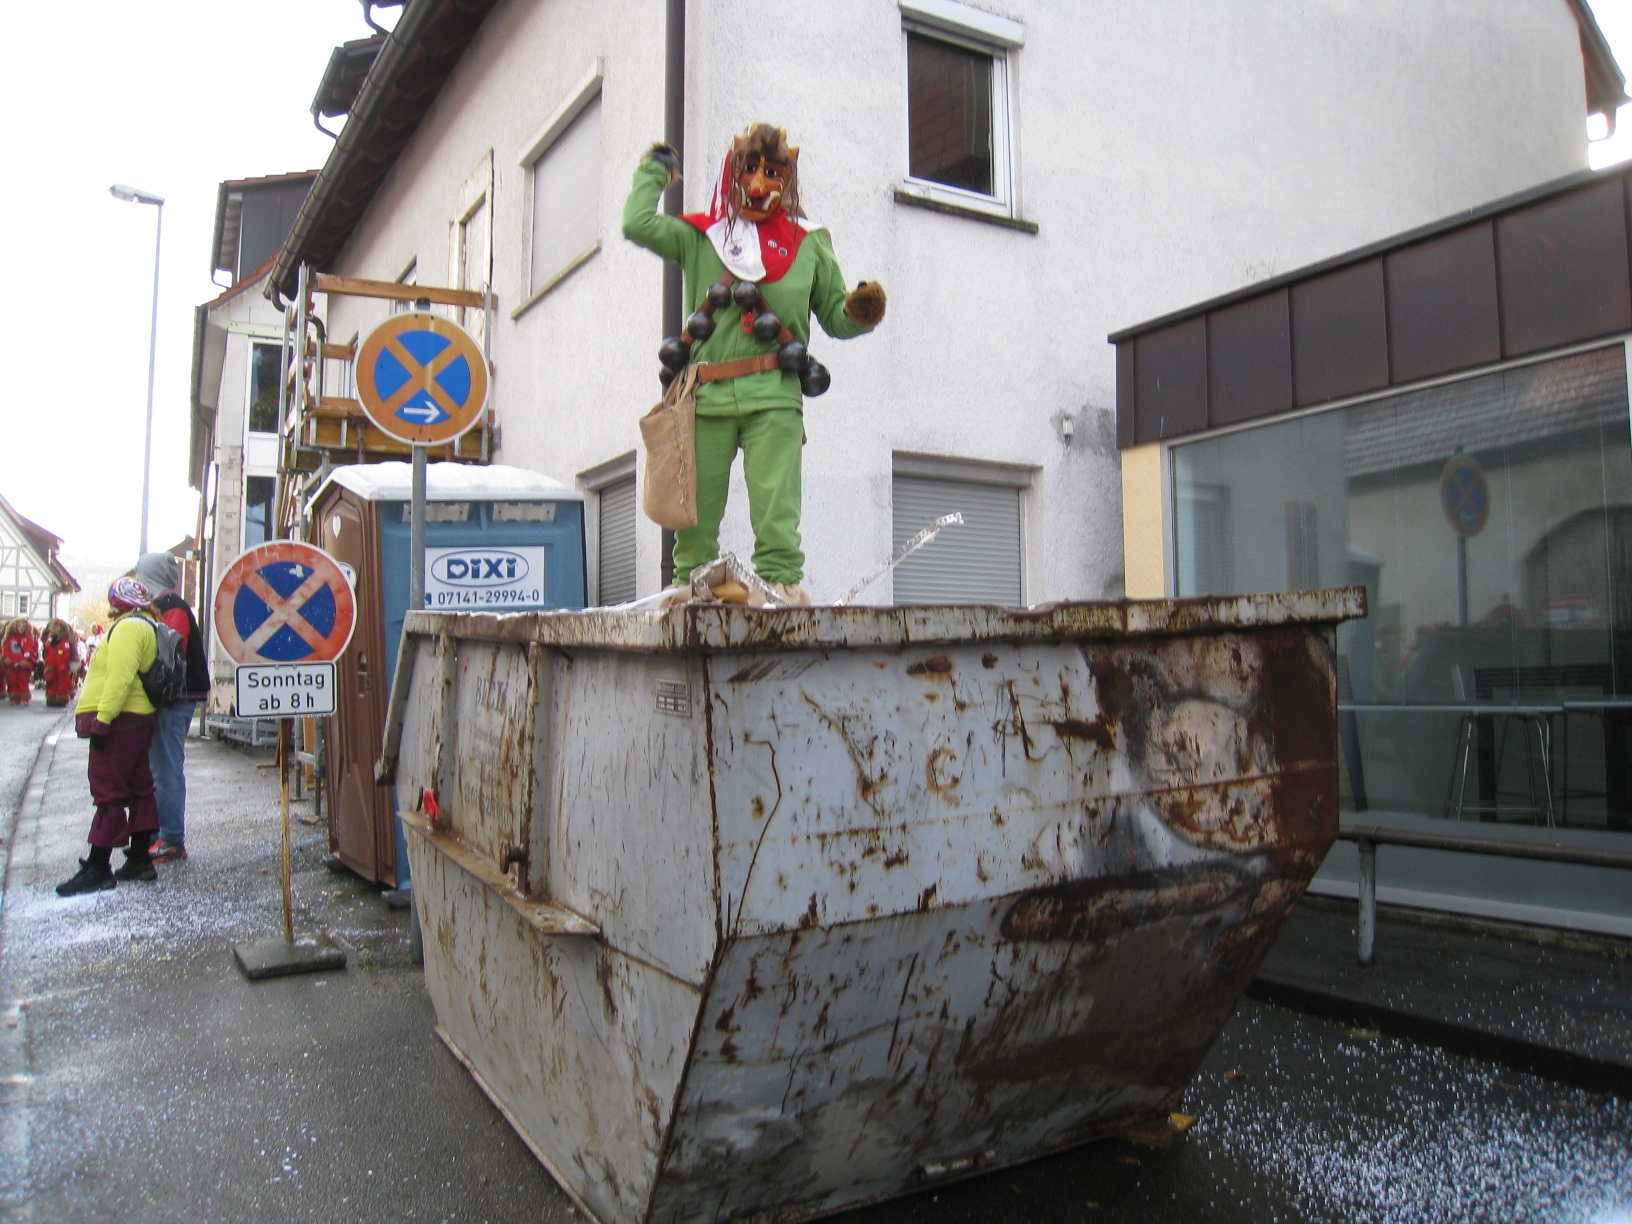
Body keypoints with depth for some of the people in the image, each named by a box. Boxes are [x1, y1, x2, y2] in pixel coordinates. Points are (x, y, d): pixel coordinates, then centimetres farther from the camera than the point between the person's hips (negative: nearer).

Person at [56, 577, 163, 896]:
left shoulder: (127, 628, -13)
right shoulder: (148, 628, 18)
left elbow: (120, 677, -23)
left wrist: (102, 719, -24)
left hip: (120, 722, -10)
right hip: (140, 719, 10)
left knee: (108, 793, -8)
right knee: (139, 789, 11)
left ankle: (98, 868, -6)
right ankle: (139, 861, 16)